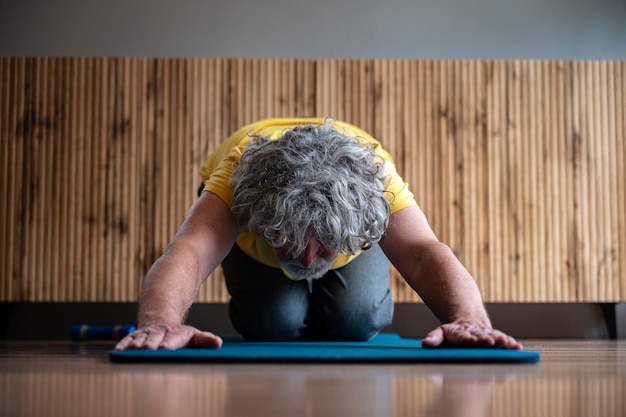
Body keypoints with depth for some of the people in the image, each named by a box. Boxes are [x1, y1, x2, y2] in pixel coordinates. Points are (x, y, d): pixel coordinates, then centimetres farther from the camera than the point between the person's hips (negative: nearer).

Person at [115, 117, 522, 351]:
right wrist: (162, 322, -86)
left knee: (355, 318, -20)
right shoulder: (237, 170, -47)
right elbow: (190, 250, -64)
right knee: (274, 320, -22)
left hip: (351, 219, 1)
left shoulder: (374, 172, -44)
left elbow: (425, 254, -57)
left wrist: (469, 320, -79)